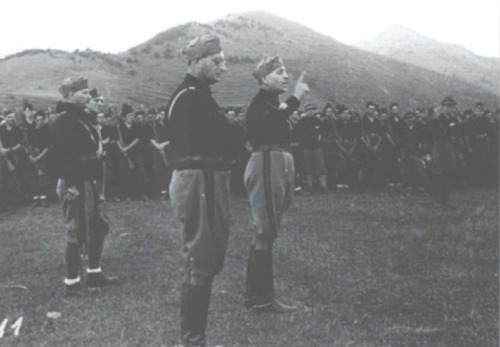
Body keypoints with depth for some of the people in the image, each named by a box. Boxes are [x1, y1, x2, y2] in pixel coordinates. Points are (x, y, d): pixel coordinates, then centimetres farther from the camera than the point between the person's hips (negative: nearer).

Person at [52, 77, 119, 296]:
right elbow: (61, 154, -23)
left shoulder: (80, 117, 15)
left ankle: (94, 274, 27)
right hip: (76, 184, -10)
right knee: (77, 232, -4)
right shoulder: (65, 120, -16)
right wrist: (66, 184, -26)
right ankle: (72, 283, 6)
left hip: (88, 181, 10)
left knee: (99, 225, 16)